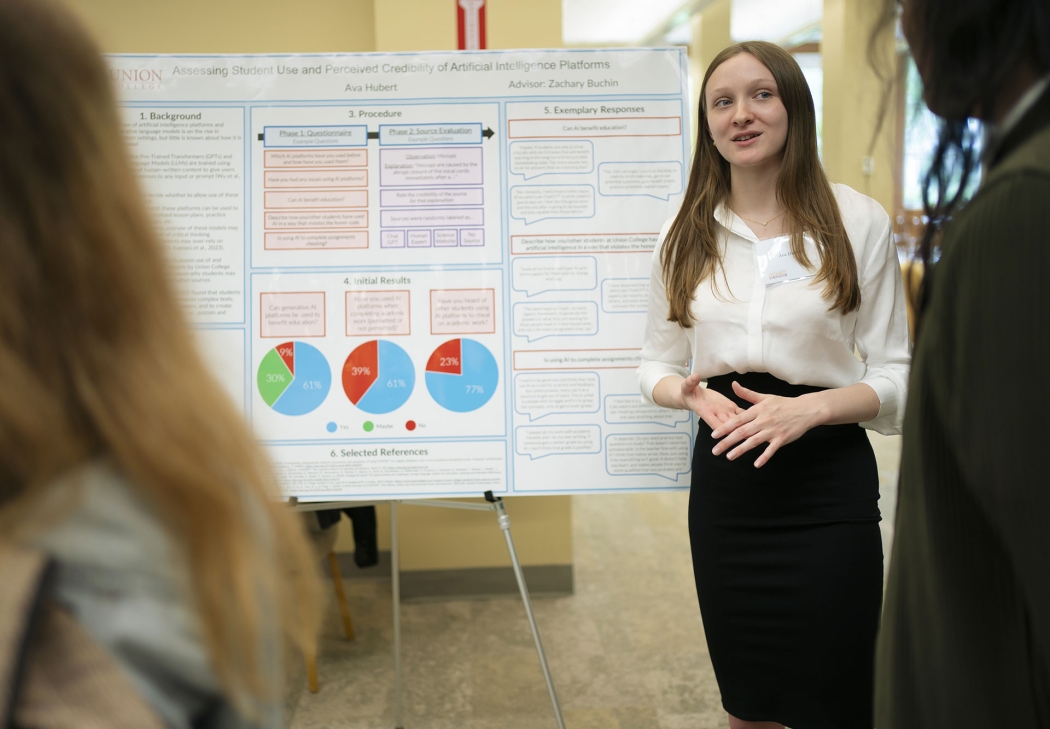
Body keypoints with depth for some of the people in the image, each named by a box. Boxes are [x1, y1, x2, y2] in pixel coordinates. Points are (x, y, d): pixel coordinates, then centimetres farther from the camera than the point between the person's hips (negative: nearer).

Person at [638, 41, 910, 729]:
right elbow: (657, 364, 11)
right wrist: (692, 393, -12)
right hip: (725, 475, 3)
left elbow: (895, 373, -3)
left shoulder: (859, 221, -3)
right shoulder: (687, 234, 6)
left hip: (827, 474, -3)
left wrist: (807, 409, -21)